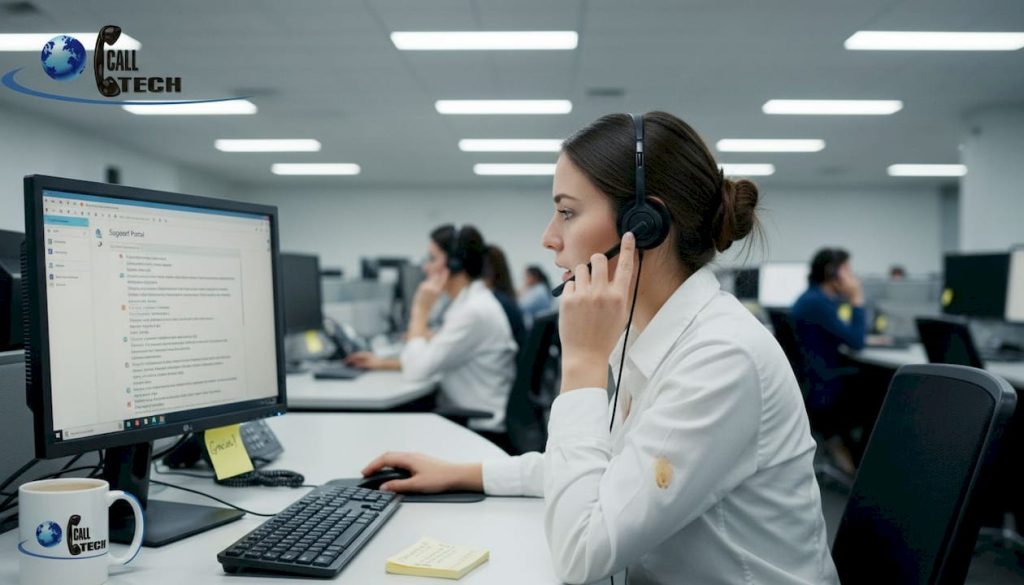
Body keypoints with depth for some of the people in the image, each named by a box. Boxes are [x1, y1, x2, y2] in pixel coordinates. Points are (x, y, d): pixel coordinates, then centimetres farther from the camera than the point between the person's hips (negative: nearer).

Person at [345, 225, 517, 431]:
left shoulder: (474, 310, -21)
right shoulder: (467, 302, 9)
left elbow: (417, 370, -22)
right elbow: (431, 360, 18)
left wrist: (420, 309, -14)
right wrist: (384, 363, 11)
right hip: (461, 417, 8)